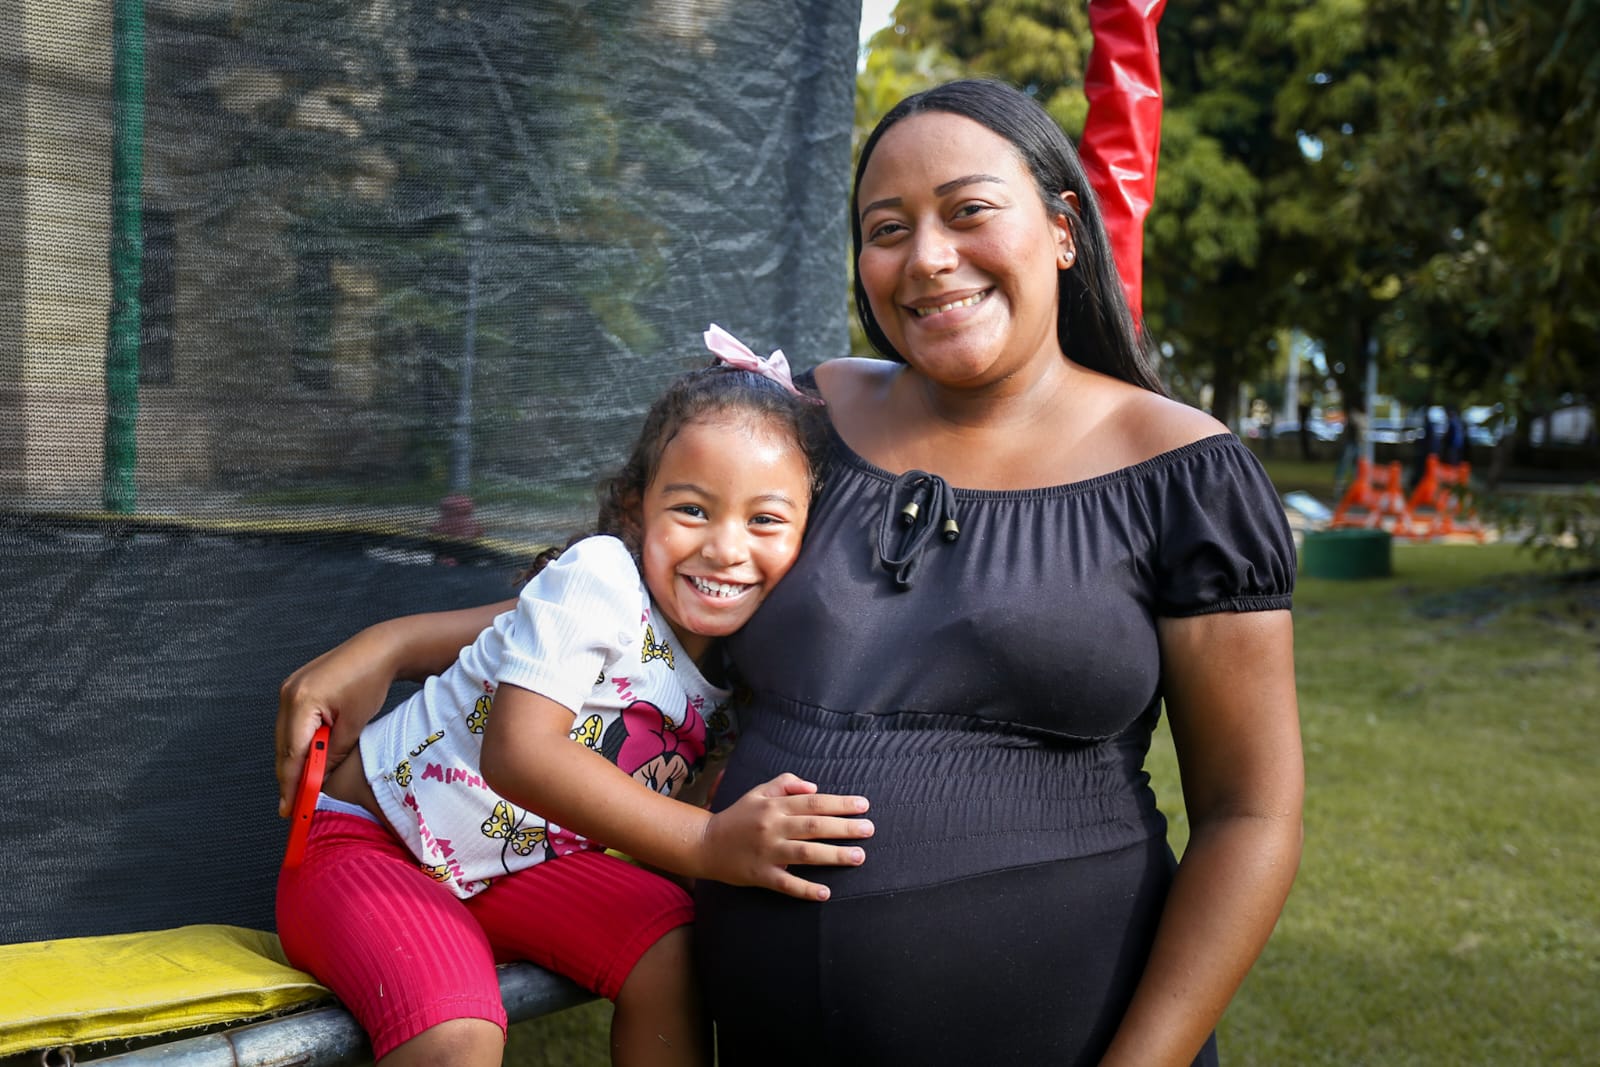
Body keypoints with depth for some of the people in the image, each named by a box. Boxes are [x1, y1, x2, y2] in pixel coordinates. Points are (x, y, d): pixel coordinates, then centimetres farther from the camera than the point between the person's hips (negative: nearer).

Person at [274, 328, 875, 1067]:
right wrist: (706, 843, -43)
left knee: (671, 954, -18)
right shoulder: (600, 577, -26)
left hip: (519, 859, 7)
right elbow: (518, 754, -36)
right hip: (370, 844, -6)